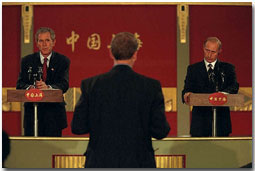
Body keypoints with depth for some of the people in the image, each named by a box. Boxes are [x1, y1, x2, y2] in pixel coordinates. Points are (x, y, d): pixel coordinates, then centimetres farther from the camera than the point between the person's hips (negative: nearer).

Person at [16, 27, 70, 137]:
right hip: (32, 111, 1)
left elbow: (64, 85, -7)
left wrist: (48, 87, -29)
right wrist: (30, 88, -24)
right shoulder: (27, 61, 10)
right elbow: (20, 84, 1)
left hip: (54, 112, -1)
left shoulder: (62, 61, 5)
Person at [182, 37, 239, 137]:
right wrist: (187, 95, -22)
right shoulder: (193, 69, 13)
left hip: (221, 118, 0)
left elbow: (234, 86, -5)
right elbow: (187, 89, 4)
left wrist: (223, 93, -27)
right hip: (199, 120, 0)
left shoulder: (228, 68, 11)